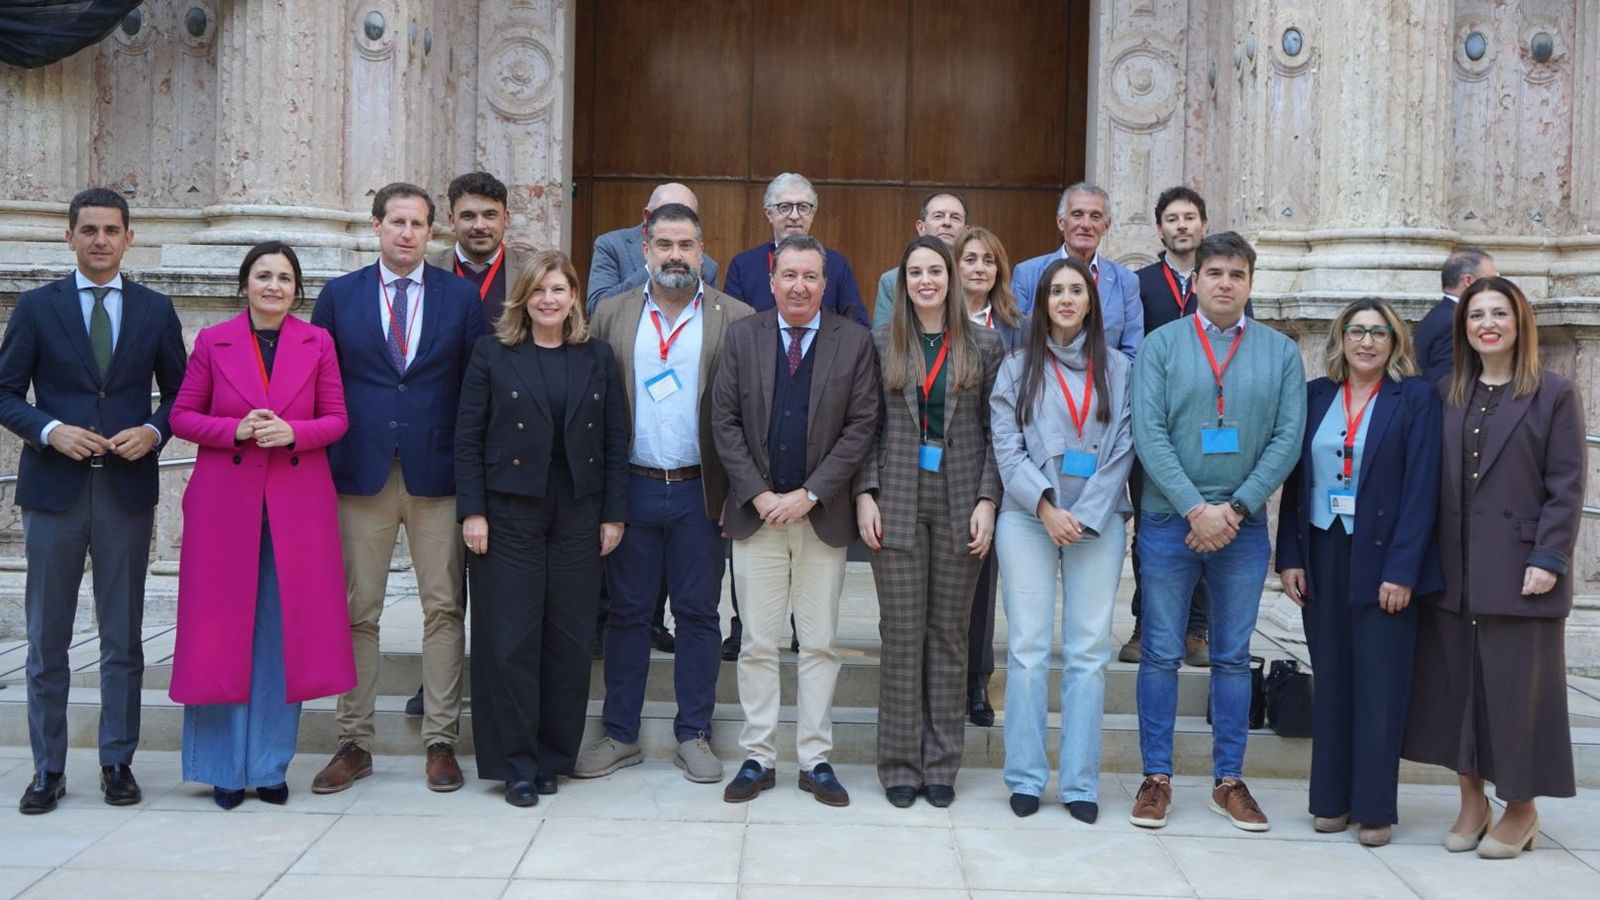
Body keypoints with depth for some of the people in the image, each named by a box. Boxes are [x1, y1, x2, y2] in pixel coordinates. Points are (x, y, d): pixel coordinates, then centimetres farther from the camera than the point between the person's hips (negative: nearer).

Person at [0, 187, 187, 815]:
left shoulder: (155, 310, 7)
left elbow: (178, 392, 10)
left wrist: (152, 431, -9)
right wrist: (52, 430, -13)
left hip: (127, 488, 1)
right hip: (54, 487, 0)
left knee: (123, 638, 7)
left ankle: (118, 763, 17)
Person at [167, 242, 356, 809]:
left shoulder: (318, 343, 5)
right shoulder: (212, 342, 4)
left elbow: (336, 419, 5)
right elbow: (183, 417, 5)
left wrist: (293, 432, -14)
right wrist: (236, 430, -12)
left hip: (298, 505, 1)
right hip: (226, 502, 0)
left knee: (285, 633, 2)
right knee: (223, 631, 2)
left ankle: (271, 766, 13)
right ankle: (225, 767, 13)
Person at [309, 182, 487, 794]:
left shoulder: (460, 296, 6)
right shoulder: (339, 296, 8)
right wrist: (321, 464, 2)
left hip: (438, 473, 0)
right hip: (361, 473, 1)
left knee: (444, 609, 2)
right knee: (356, 612, 5)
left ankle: (441, 741, 11)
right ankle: (354, 742, 15)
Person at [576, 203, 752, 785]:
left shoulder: (735, 319, 0)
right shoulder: (612, 315, 6)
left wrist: (740, 491, -8)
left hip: (699, 491, -1)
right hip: (632, 489, 2)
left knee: (698, 614, 7)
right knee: (627, 612, 9)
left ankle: (694, 735, 18)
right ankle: (620, 735, 20)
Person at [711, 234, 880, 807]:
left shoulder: (854, 342, 1)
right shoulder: (742, 336, 4)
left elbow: (861, 427, -4)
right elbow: (724, 421, 1)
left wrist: (808, 495, -11)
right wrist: (758, 494, -9)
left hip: (822, 515, 0)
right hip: (756, 511, 1)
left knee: (820, 644, 6)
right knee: (758, 643, 5)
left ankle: (815, 760, 16)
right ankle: (757, 758, 15)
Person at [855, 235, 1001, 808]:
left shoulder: (983, 345, 6)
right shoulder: (879, 343, 5)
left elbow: (995, 432, 4)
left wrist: (987, 500, -4)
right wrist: (865, 494, -5)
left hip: (960, 505, 1)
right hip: (897, 502, 0)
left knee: (949, 633, 6)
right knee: (901, 635, 1)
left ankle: (941, 764, 14)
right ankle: (900, 765, 11)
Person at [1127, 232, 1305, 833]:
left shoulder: (1281, 353, 6)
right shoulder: (1161, 345, 1)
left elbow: (1287, 440, 0)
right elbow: (1148, 434, -6)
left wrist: (1235, 509, -10)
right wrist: (1196, 508, -14)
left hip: (1243, 526, 2)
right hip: (1168, 521, -1)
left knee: (1234, 657, 9)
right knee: (1161, 655, 4)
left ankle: (1229, 782, 18)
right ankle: (1156, 778, 14)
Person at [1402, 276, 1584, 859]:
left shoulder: (1554, 395, -1)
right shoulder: (1446, 395, 11)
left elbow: (1566, 487, -5)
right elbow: (1431, 480, 9)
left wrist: (1548, 559, -13)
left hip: (1518, 568, -4)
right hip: (1453, 570, 4)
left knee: (1517, 686, 2)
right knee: (1455, 681, 8)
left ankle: (1521, 810, 17)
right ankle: (1472, 801, 22)